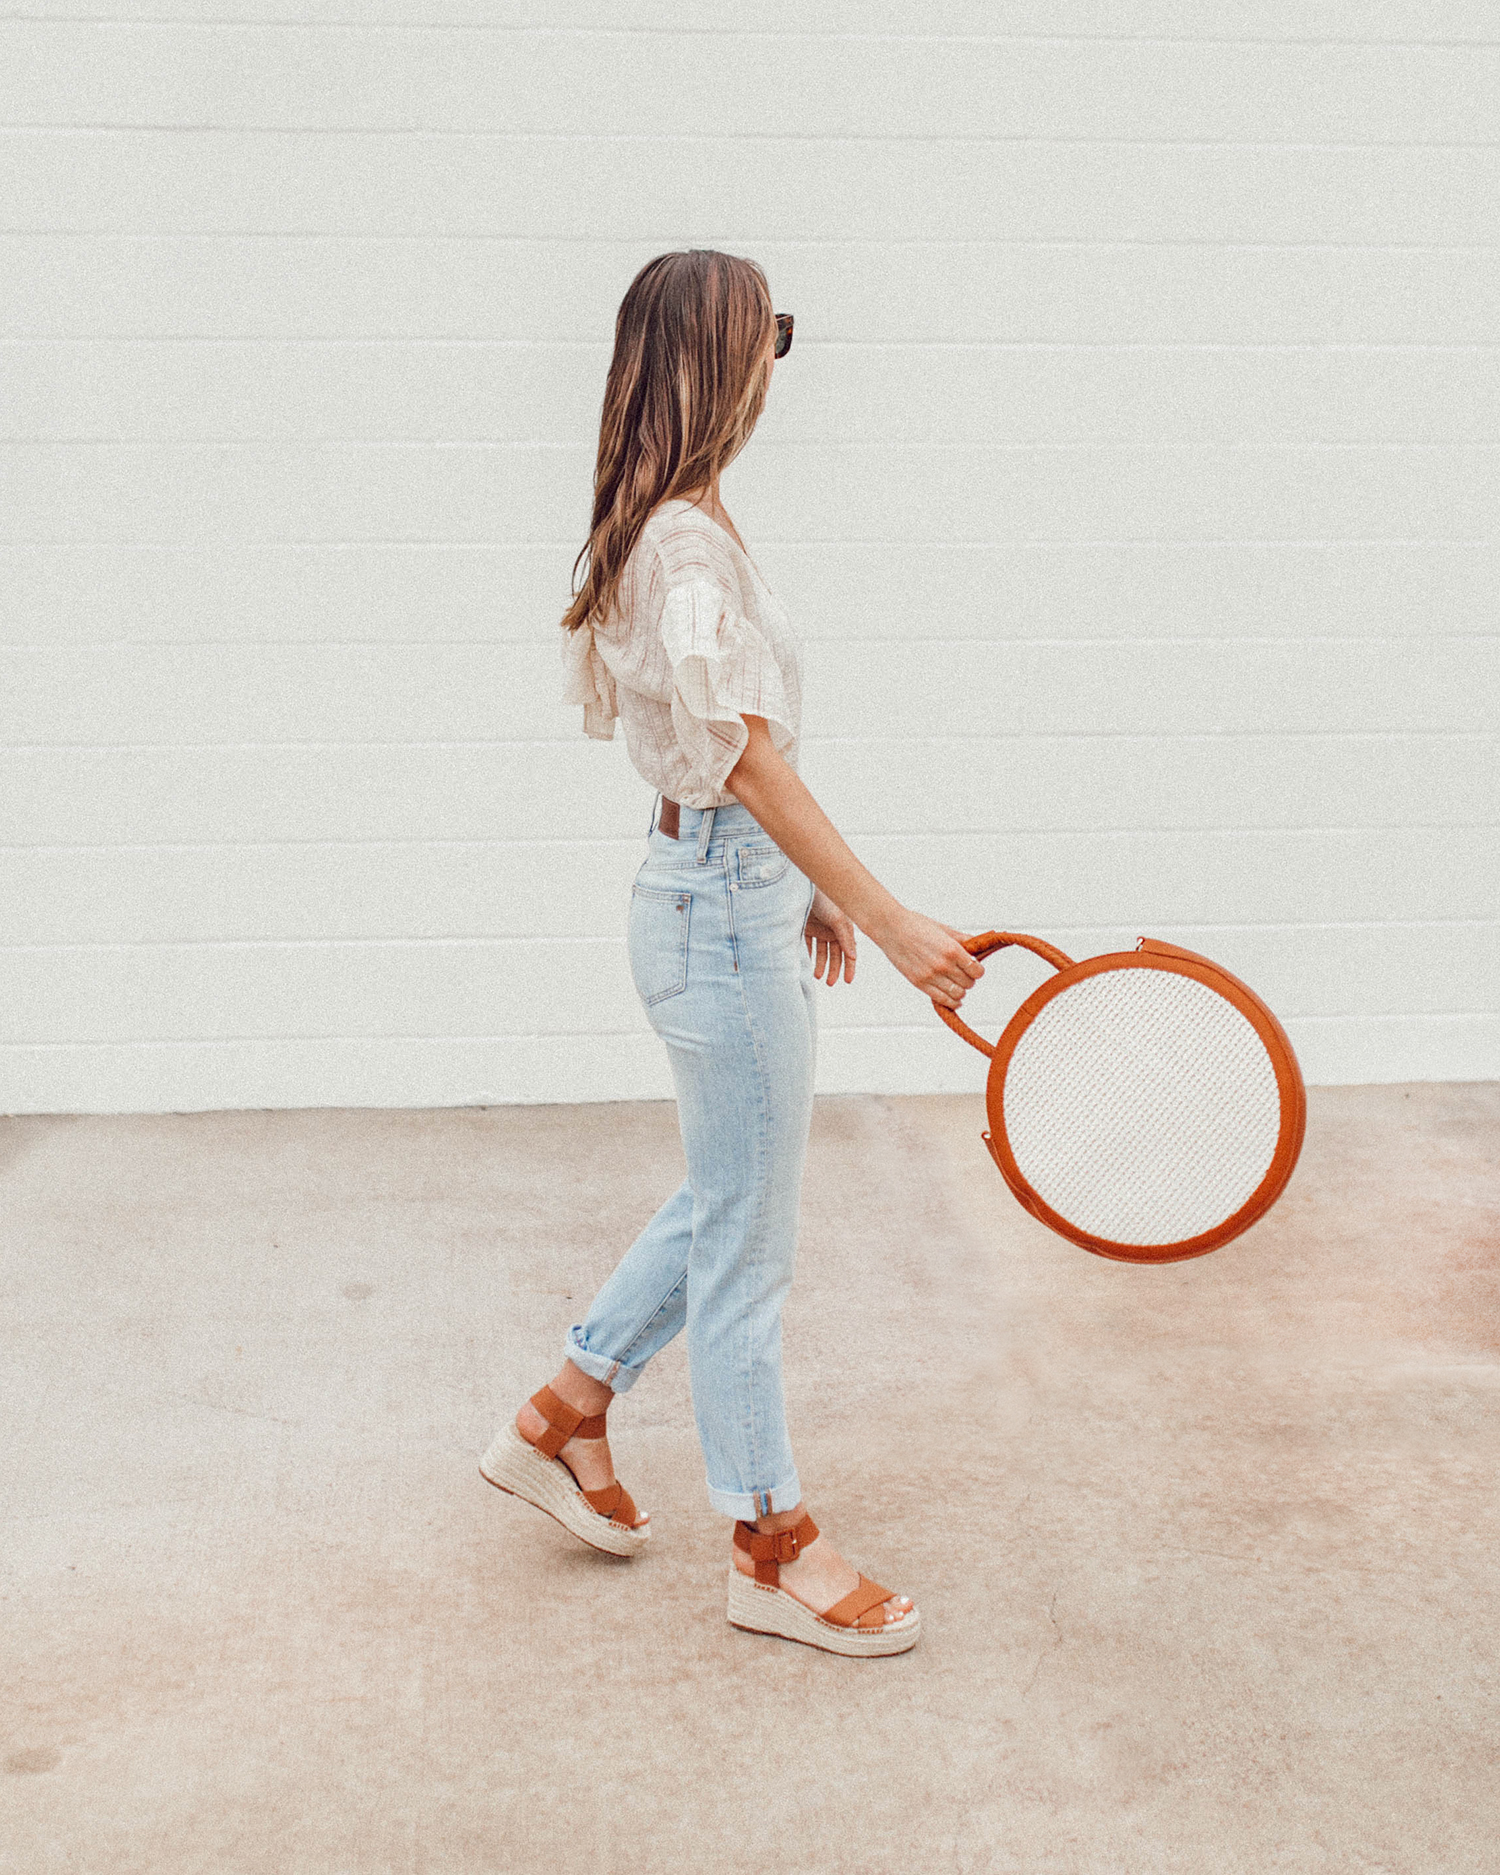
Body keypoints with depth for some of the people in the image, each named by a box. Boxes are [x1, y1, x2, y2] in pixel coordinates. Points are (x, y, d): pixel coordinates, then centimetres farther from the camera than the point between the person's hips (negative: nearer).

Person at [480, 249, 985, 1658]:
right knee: (746, 1244, 2)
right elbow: (755, 766, -25)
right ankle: (773, 1551, 17)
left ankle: (563, 1418, 35)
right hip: (723, 914, -10)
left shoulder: (669, 531, 12)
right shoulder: (688, 547, -19)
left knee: (723, 1204, 22)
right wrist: (892, 920, -27)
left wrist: (806, 889, 21)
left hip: (722, 892, 10)